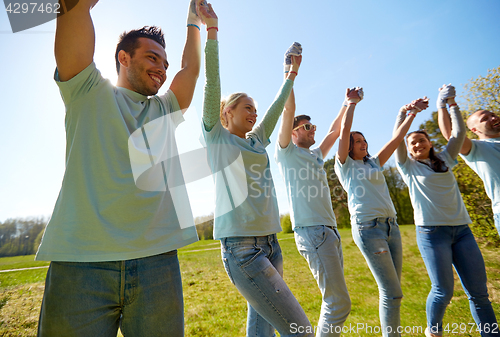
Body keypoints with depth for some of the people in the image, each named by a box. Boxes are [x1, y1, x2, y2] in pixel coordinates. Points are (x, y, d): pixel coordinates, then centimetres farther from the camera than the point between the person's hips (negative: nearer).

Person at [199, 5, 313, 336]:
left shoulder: (258, 141, 17)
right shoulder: (217, 137, 1)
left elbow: (277, 107, 27)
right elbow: (212, 84, -5)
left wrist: (291, 75, 35)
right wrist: (212, 30, -6)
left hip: (270, 243, 7)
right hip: (241, 246, -7)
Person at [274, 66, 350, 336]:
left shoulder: (315, 155, 23)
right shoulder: (286, 152, 1)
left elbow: (334, 132, 31)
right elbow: (288, 111, -8)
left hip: (329, 230, 9)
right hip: (311, 231, -8)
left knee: (334, 299, 13)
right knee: (339, 303, -9)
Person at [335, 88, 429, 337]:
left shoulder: (374, 163, 19)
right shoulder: (344, 165, 3)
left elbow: (396, 139, 16)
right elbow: (344, 130, -5)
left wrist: (412, 114, 12)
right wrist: (351, 103, 2)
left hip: (391, 225, 7)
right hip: (368, 227, -7)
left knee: (391, 291, 11)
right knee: (392, 292, -5)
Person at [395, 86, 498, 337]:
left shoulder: (445, 160, 16)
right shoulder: (408, 167, 6)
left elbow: (459, 132, 12)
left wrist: (451, 104, 14)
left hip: (461, 229, 4)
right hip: (431, 231, -4)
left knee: (478, 291, 4)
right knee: (443, 291, -3)